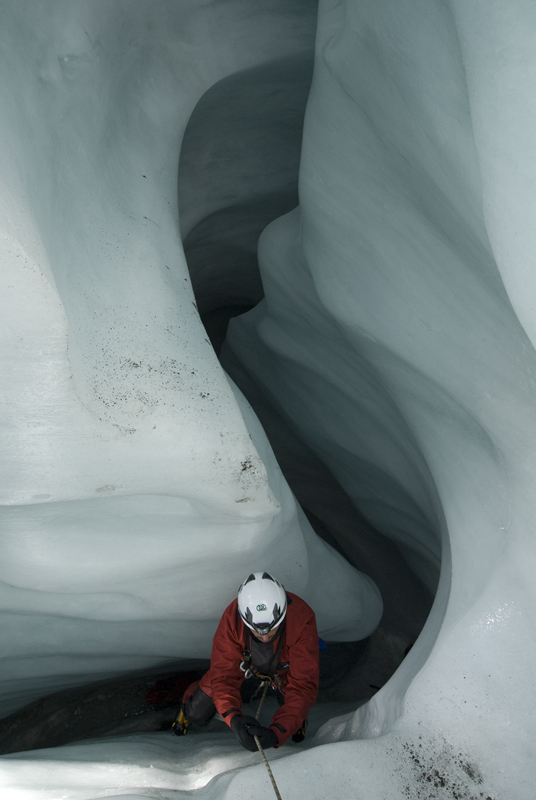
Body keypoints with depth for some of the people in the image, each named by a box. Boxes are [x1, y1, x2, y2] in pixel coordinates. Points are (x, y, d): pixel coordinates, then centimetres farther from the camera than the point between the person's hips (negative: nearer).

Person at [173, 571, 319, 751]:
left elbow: (303, 685, -38)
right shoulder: (232, 617, -35)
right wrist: (233, 717, -48)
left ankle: (298, 718, 24)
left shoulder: (302, 619, -40)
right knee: (197, 716, -1)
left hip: (286, 671, 0)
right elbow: (223, 674, -30)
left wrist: (276, 733, -50)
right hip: (247, 667, 0)